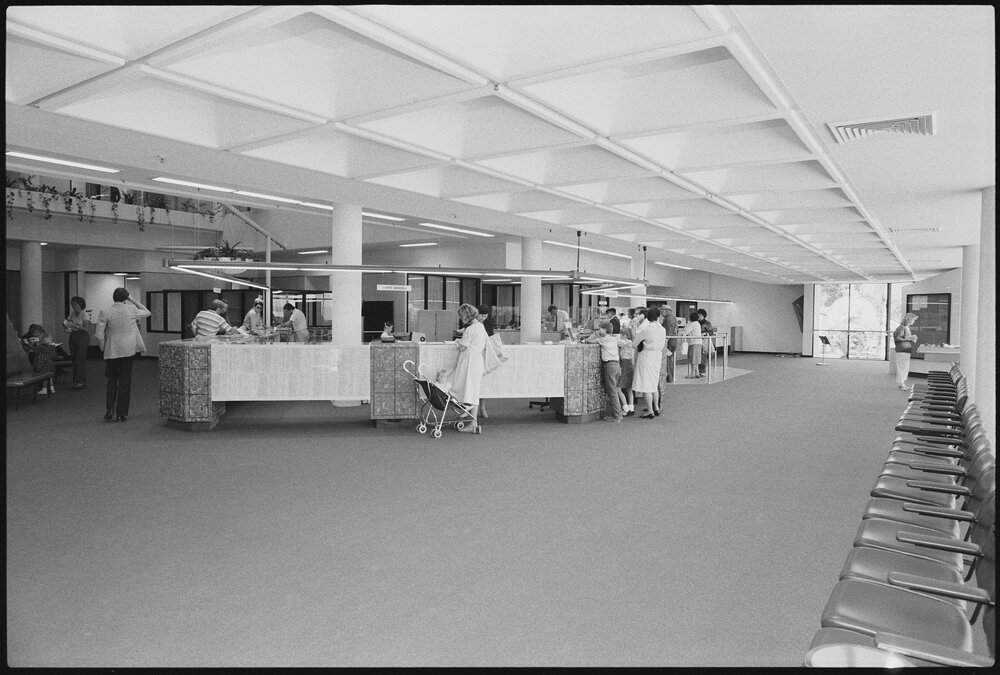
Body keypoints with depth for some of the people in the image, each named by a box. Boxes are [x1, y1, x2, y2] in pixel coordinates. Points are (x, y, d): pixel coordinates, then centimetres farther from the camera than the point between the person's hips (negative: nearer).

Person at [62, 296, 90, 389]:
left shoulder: (84, 314, -7)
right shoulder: (72, 314, 10)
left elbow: (85, 328, -14)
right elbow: (66, 326, 10)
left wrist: (76, 326, -25)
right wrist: (65, 324, -11)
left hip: (82, 336, -6)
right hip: (73, 336, 6)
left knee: (80, 359, -10)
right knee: (74, 359, 6)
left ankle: (81, 382, -9)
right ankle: (76, 381, 13)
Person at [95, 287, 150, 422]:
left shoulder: (104, 313, -6)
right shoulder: (131, 309, -6)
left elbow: (99, 335, -7)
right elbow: (147, 312, 15)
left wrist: (103, 348, 9)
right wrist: (133, 301, 12)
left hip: (111, 351, 0)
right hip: (128, 350, 0)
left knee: (112, 380, 17)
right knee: (125, 382, 5)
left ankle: (110, 410, 5)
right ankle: (121, 414, 8)